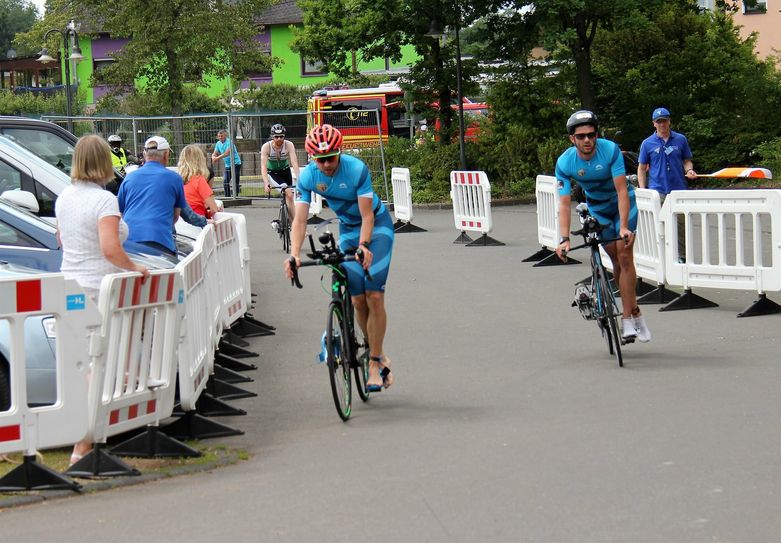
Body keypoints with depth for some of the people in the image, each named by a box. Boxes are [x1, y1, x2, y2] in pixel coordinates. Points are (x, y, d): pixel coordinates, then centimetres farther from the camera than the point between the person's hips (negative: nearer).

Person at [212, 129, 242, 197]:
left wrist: (217, 158, -28)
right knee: (225, 182, 3)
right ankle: (227, 197, 9)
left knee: (235, 182, -7)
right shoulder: (218, 144, 8)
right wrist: (213, 157, -15)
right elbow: (214, 154, 10)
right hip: (227, 165, 7)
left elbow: (227, 153, -27)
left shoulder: (229, 142, -15)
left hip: (235, 163, -7)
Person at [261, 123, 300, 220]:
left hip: (285, 171, 2)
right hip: (272, 173, -2)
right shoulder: (266, 147, -25)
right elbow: (263, 166, -31)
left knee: (289, 197, 2)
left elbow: (295, 163, -31)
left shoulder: (289, 145, -22)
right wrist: (266, 183, -45)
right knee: (289, 195, -23)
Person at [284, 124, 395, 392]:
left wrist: (363, 246, -42)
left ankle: (374, 363, -5)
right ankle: (378, 355, 14)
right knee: (357, 299, -5)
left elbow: (367, 216, -26)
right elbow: (300, 220, -21)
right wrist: (294, 254, -37)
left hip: (377, 224, -4)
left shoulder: (357, 169, -29)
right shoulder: (307, 176, -18)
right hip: (347, 229, 4)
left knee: (374, 296, -14)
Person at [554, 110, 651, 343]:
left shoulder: (611, 150, -29)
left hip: (623, 202, -2)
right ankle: (635, 313, 16)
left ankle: (628, 320, -15)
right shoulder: (565, 162, -23)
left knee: (624, 256, -16)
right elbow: (564, 204, -24)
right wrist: (564, 239, -34)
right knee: (617, 263, 2)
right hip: (597, 208, 2)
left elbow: (622, 191, -29)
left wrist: (624, 227, -38)